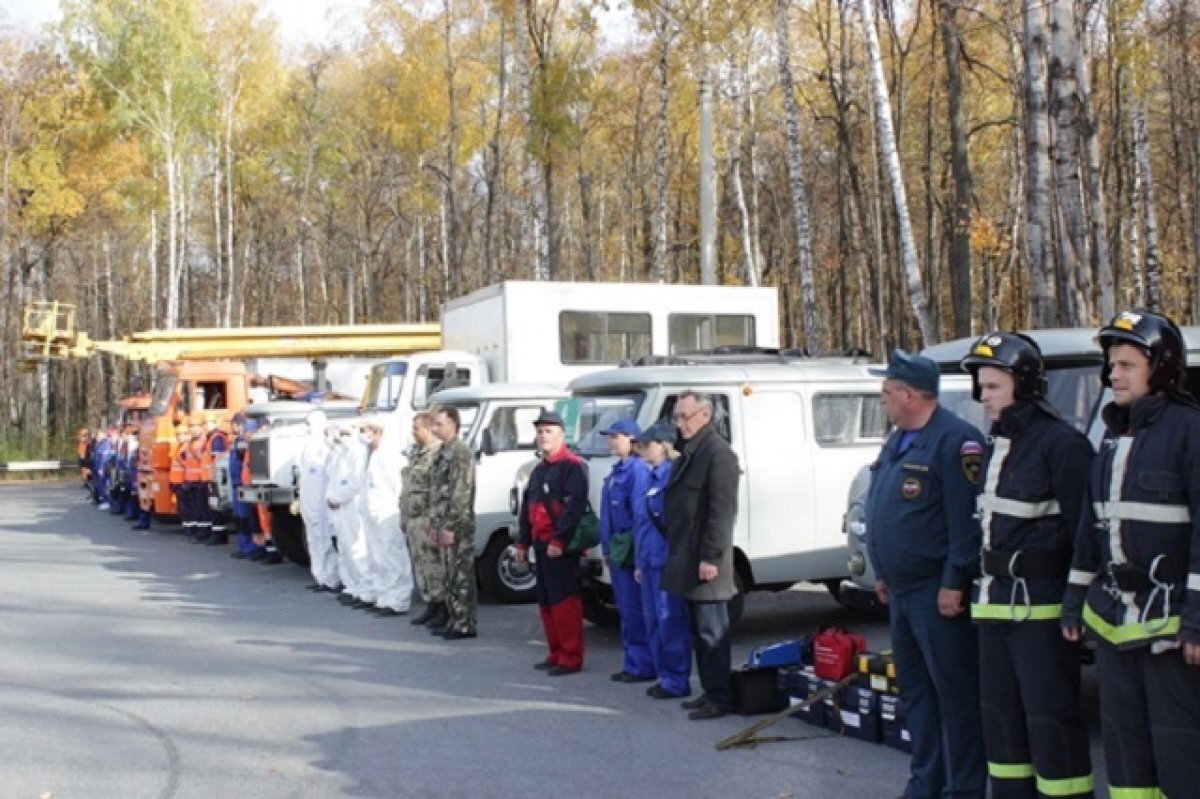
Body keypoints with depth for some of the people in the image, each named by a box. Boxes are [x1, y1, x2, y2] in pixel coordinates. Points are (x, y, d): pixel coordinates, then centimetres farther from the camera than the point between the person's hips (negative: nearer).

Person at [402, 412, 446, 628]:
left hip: (427, 519, -10)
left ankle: (443, 609, 1)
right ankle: (431, 606, 22)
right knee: (421, 565, 14)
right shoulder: (416, 452, 18)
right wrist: (404, 517, 21)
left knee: (434, 565, -6)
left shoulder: (438, 453, -14)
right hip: (413, 519, 10)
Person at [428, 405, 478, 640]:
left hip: (457, 525, -9)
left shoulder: (461, 452, -14)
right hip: (445, 524, 9)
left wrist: (450, 526, -20)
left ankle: (466, 625, 2)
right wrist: (435, 522, 17)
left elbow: (461, 493, -19)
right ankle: (454, 620, 21)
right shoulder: (443, 451, 15)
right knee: (451, 575, 14)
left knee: (461, 576, -4)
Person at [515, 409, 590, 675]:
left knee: (564, 601, -8)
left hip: (561, 546, -9)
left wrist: (559, 540, -23)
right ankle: (556, 654, 21)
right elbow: (527, 508, 22)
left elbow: (575, 507, -20)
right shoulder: (539, 469, 19)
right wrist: (523, 543, 17)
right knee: (545, 601, 13)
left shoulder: (573, 466, -10)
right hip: (540, 544, 9)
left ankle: (571, 658, -4)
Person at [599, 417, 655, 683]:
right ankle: (633, 663, 21)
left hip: (630, 549, -10)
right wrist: (607, 548, 16)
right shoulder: (616, 471, 15)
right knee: (625, 610, 13)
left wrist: (636, 550, -20)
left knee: (635, 611, -5)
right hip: (616, 550, 10)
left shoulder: (637, 470, -14)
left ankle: (642, 666, 1)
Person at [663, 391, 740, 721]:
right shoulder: (689, 452, 17)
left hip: (705, 560, -9)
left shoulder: (718, 452, -13)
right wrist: (675, 551, 16)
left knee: (711, 632, -3)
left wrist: (710, 557, -21)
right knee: (700, 630, 14)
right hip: (687, 559, 9)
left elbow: (722, 510, -19)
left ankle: (719, 697, 4)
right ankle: (709, 691, 23)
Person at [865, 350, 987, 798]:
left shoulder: (955, 440, -16)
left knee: (955, 693, -2)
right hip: (901, 590, 10)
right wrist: (882, 574, 20)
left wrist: (954, 583, -21)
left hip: (937, 592, -10)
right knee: (915, 690, 16)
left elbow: (967, 518, -20)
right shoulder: (898, 441, 15)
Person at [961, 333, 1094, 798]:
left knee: (1051, 716, -2)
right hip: (995, 602, 9)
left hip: (1041, 606, -9)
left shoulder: (1060, 443, -13)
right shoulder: (995, 445, 14)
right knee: (1001, 712, 16)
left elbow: (1082, 528, -15)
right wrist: (982, 588, 16)